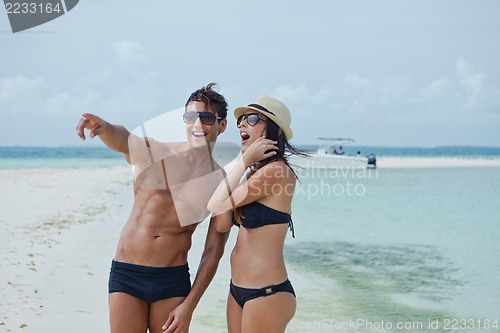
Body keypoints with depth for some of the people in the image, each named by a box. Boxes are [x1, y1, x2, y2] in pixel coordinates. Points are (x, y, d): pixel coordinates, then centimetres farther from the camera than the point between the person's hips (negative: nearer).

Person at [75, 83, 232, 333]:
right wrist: (104, 127, -48)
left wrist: (189, 306, -3)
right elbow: (121, 139, -24)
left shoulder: (221, 184, 1)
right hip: (127, 275, -1)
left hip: (173, 281, 1)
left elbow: (214, 250, 2)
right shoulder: (153, 152, -1)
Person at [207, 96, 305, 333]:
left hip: (266, 294, -9)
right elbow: (221, 225, 2)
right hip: (239, 288, 9)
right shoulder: (255, 173, 12)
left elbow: (216, 205, -14)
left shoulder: (277, 171, -16)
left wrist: (245, 160, -5)